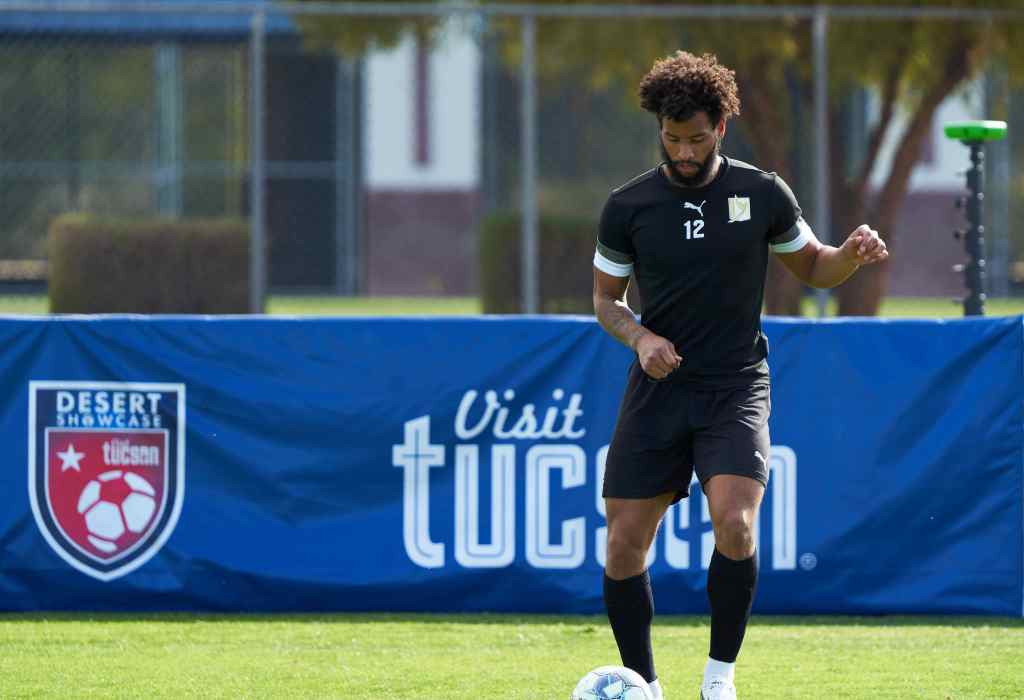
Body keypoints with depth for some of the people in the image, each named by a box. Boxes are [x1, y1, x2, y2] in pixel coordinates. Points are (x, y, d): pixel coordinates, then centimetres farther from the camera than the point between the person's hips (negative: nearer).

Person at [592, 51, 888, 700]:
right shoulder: (628, 206, 0)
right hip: (658, 385, 2)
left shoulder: (763, 194, -1)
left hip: (736, 387, -2)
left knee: (735, 524, -24)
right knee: (624, 543, -2)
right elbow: (606, 297, 11)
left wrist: (853, 253, -9)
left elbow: (813, 267, 13)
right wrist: (640, 338, -9)